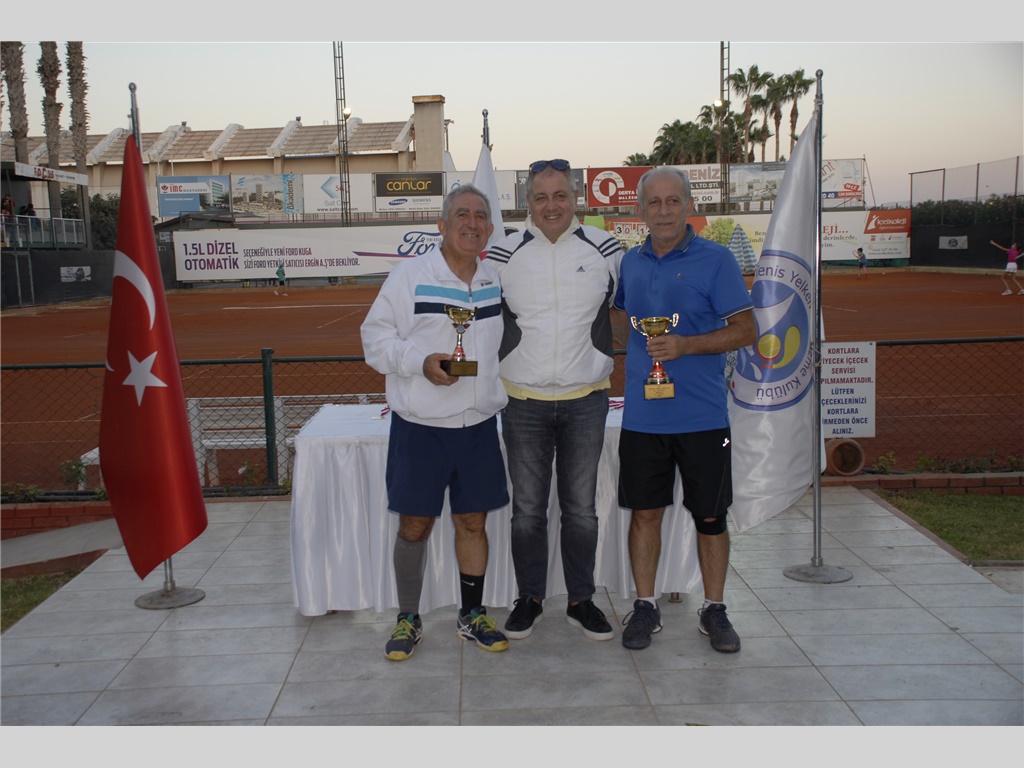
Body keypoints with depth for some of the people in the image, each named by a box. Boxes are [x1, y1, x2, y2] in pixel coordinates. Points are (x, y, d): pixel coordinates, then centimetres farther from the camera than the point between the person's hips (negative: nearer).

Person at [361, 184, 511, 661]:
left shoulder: (496, 281, 8)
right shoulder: (410, 275, -6)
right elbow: (375, 337, -6)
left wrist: (499, 394, 15)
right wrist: (421, 362, -19)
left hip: (479, 424, 4)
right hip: (420, 425, -3)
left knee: (473, 521, 11)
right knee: (414, 525, 5)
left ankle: (472, 615, 27)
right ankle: (408, 618, 23)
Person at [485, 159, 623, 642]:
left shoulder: (604, 249, 0)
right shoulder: (503, 255, -1)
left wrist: (606, 358, 10)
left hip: (586, 401, 0)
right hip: (523, 403, 0)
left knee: (581, 508, 10)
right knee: (527, 509, 8)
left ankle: (581, 601, 24)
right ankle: (529, 599, 25)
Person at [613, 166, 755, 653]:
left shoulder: (715, 260, -4)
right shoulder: (631, 262, 9)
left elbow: (746, 330, -7)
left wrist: (685, 345, -18)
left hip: (702, 416, -3)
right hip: (642, 415, 3)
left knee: (710, 516, 6)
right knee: (645, 512, 8)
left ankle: (714, 609, 22)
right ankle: (645, 606, 22)